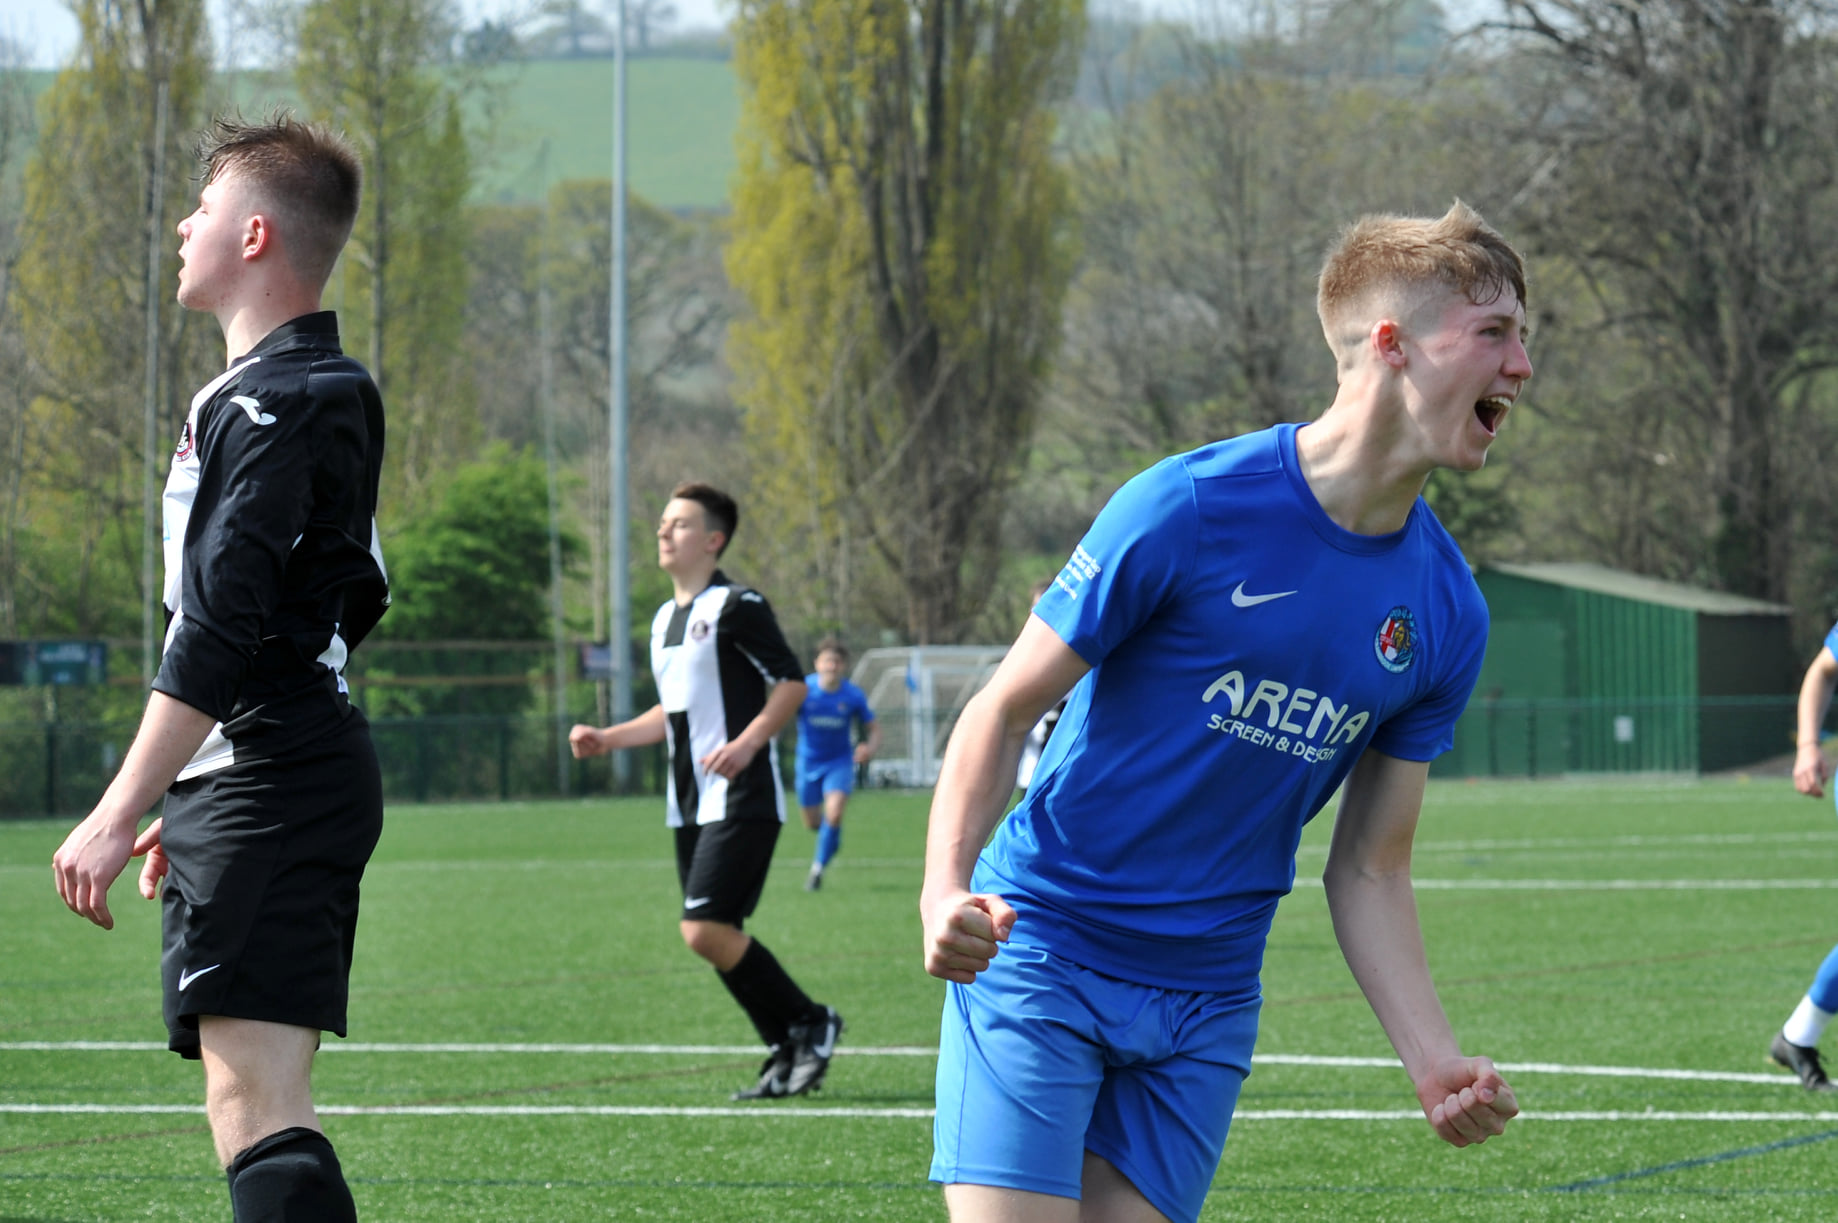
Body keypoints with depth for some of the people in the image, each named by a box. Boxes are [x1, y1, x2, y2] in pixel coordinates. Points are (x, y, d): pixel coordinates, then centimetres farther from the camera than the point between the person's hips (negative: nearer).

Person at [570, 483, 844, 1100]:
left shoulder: (736, 607, -8)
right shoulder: (665, 620, 18)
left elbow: (792, 684, -11)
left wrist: (746, 743, -23)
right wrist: (607, 739, 18)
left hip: (741, 800, -9)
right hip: (690, 806, 9)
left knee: (705, 929, -17)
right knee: (715, 937, 5)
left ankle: (810, 1023, -2)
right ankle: (789, 1052, 13)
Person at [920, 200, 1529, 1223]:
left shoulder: (1447, 613, 2)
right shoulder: (1190, 507, -13)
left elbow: (1370, 870, 7)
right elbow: (1005, 711, -7)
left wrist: (1436, 1062, -7)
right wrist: (947, 891, -23)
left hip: (1207, 1003, 5)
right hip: (1041, 954, -5)